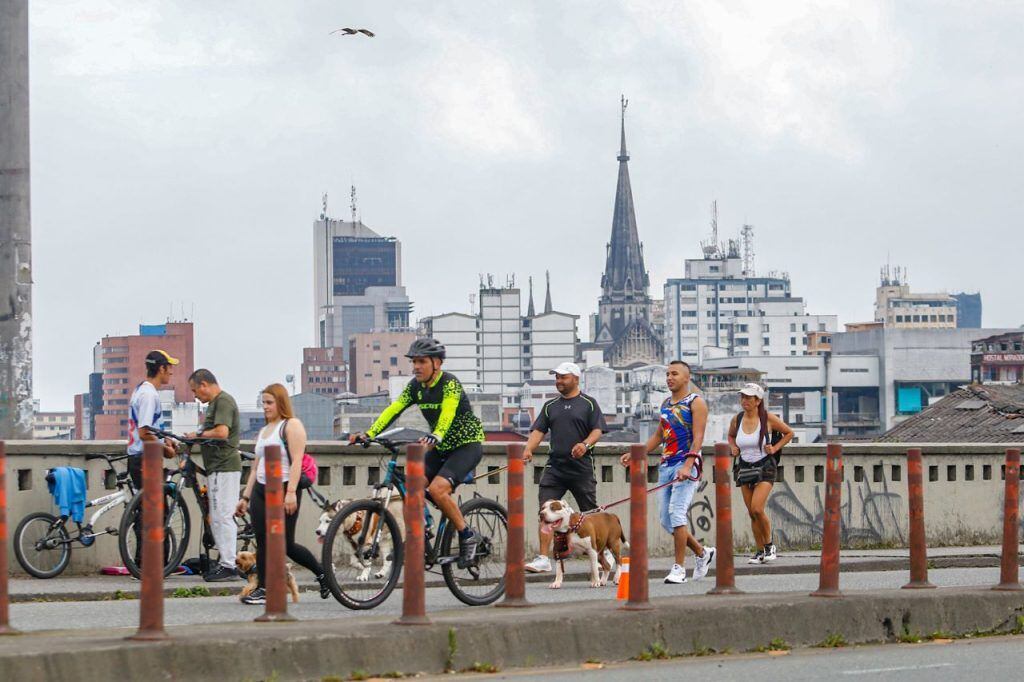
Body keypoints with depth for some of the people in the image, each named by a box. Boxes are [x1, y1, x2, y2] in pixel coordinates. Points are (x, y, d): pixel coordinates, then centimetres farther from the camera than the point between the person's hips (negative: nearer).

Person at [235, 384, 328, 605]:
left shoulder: (291, 426, -3)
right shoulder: (264, 431, 22)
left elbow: (297, 461, -14)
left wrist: (291, 492, -24)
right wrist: (245, 497, 19)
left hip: (283, 489, -7)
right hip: (261, 490, 7)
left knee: (286, 545, -5)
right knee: (262, 541, -2)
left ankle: (322, 574, 13)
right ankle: (262, 589, -1)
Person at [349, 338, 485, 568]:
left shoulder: (450, 384, -20)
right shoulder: (416, 386, 0)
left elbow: (447, 414, -38)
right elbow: (394, 410, -11)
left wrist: (435, 437, -58)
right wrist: (369, 434, -25)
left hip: (468, 443, -7)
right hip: (441, 447, 7)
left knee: (438, 488, -26)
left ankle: (467, 536, -10)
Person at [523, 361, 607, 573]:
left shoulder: (588, 404, 4)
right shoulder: (550, 406, 16)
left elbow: (597, 430, -2)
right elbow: (538, 431, 9)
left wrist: (585, 444, -22)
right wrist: (528, 449, -9)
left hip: (582, 468, -3)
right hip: (555, 467, 3)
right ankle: (543, 558, -9)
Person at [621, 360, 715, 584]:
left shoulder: (695, 403, -4)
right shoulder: (666, 404, 18)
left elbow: (698, 437, -14)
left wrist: (688, 466, -26)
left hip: (686, 464, -8)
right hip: (666, 465, 8)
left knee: (676, 513, -17)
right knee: (666, 519, 6)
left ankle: (679, 568, -11)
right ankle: (702, 553, 24)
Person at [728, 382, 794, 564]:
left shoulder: (768, 418, -9)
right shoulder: (737, 420, 2)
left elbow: (789, 433, 5)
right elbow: (731, 436, 23)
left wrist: (775, 448, -6)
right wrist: (733, 447, 3)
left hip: (765, 468, -4)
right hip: (745, 467, 5)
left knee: (757, 508, -18)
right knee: (752, 513, 4)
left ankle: (769, 545, 2)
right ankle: (760, 551, 15)